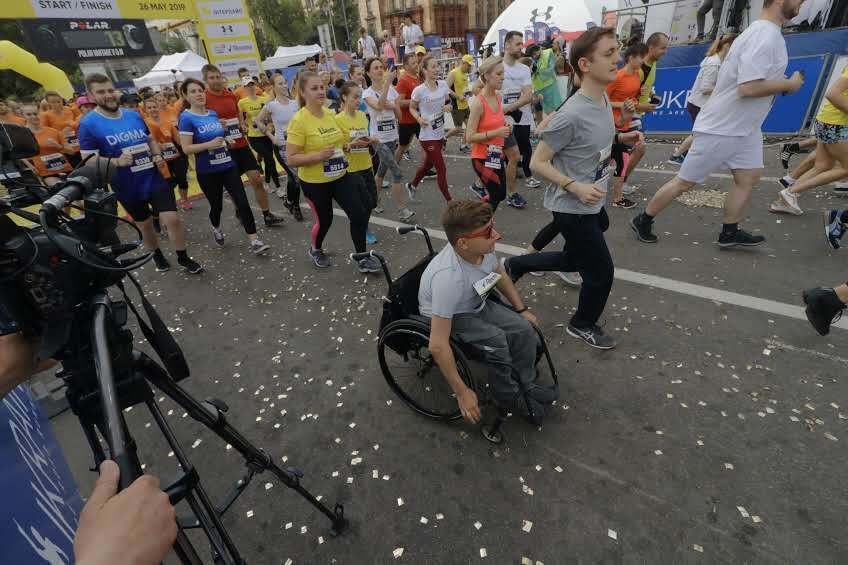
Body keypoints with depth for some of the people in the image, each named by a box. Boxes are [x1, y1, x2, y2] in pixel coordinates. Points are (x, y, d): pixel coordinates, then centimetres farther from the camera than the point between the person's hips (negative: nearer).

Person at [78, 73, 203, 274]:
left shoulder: (134, 115, 3)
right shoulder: (88, 124, -10)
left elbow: (151, 140, 16)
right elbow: (88, 160, -12)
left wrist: (158, 156, -4)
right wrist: (116, 162, -28)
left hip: (154, 179, 2)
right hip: (128, 187, -2)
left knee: (172, 219, -9)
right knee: (144, 224, 16)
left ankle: (183, 258, 9)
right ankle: (157, 256, 39)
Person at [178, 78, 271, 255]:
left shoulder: (213, 114, 7)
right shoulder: (186, 118, -10)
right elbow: (186, 148, -15)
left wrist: (227, 141, 5)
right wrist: (210, 144, -24)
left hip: (228, 166, 4)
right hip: (207, 172, -4)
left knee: (242, 202, -7)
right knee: (216, 205, 12)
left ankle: (254, 241, -6)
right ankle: (216, 229, 44)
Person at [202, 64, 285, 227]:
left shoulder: (232, 96, 7)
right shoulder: (203, 99, -7)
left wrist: (243, 126, 3)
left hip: (241, 144, 4)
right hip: (223, 148, -3)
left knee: (257, 179, -1)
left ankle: (267, 215, 6)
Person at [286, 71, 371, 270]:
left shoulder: (330, 113, 3)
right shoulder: (299, 120, -17)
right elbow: (292, 159, -18)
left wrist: (345, 146, 2)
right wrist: (318, 155, -30)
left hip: (341, 176, 6)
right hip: (314, 182, -5)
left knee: (359, 214, -2)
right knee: (324, 220, 11)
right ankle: (315, 250, 43)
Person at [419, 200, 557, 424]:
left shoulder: (483, 248, -20)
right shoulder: (448, 277, -40)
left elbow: (500, 275, 6)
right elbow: (437, 345, -38)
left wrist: (522, 310, 7)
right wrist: (462, 393, -30)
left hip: (476, 303, 6)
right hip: (448, 316, -6)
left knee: (524, 329, -7)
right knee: (497, 340, -25)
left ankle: (526, 385, 15)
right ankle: (508, 398, 1)